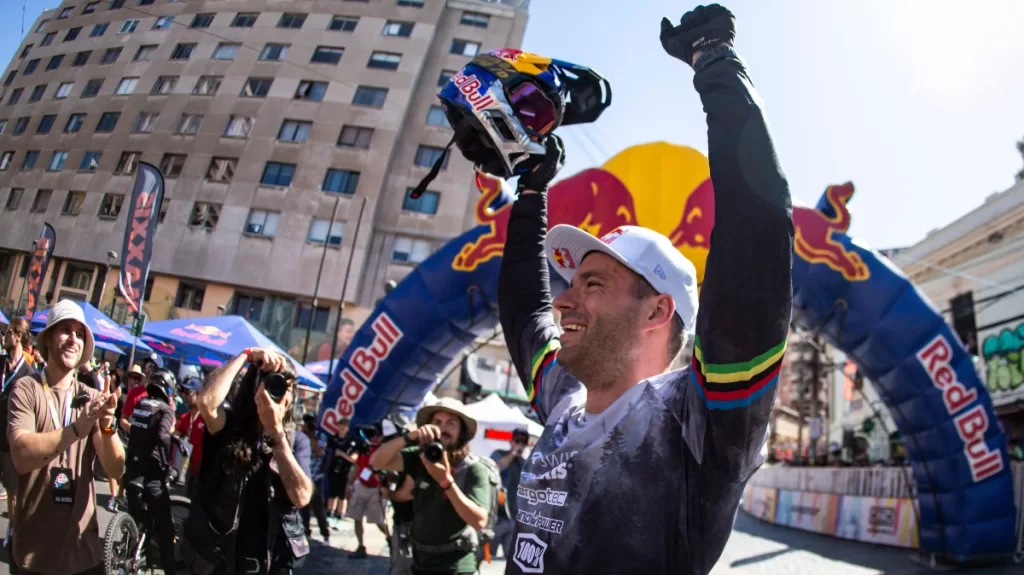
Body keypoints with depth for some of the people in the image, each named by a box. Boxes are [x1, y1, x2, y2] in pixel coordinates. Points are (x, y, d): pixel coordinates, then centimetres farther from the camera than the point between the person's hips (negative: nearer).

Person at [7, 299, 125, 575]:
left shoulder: (92, 397, 0)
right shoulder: (26, 388, -8)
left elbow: (115, 469, -8)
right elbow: (22, 456, -22)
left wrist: (108, 426, -26)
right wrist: (79, 426, -35)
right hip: (33, 553, -2)